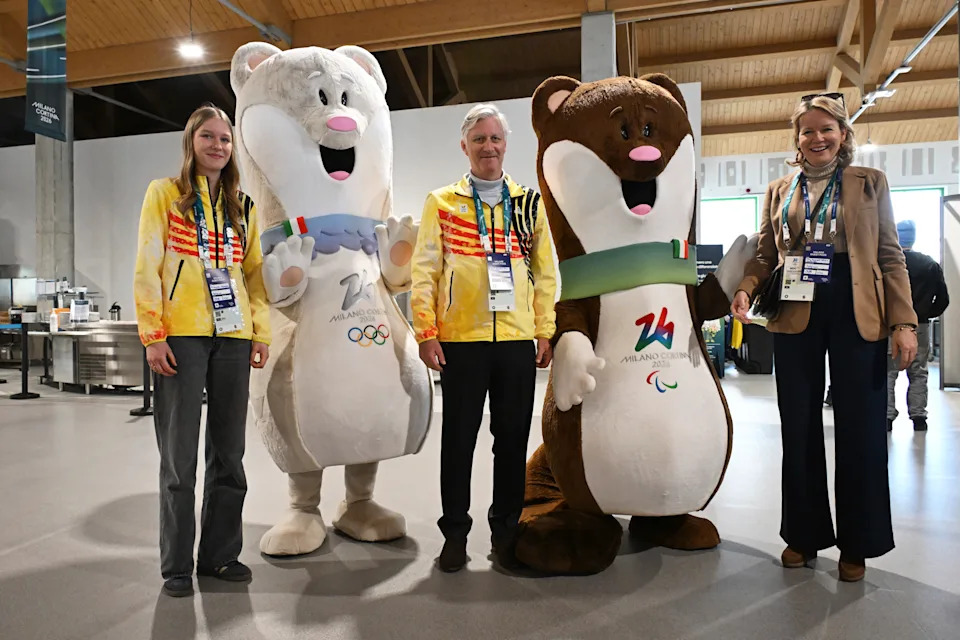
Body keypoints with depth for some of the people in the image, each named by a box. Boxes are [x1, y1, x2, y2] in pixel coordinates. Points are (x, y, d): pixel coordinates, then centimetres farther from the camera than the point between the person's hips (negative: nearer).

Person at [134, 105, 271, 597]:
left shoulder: (243, 207, 16)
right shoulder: (164, 193, 5)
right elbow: (147, 267, -2)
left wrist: (261, 331, 4)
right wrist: (152, 334, -10)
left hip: (232, 336, 4)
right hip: (180, 335, -4)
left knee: (229, 453, 8)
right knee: (180, 455, 2)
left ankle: (220, 553, 23)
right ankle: (177, 565, 17)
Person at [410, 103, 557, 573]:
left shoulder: (530, 203, 12)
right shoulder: (441, 203, 5)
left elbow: (544, 273, 10)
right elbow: (424, 272, 0)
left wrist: (545, 331, 3)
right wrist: (426, 332, -8)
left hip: (518, 340, 2)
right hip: (460, 340, -2)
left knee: (513, 440, 10)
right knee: (459, 440, 7)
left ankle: (505, 528, 27)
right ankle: (455, 531, 23)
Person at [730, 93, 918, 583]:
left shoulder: (871, 183, 7)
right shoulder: (779, 190, 12)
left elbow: (890, 257, 3)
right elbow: (766, 254, 9)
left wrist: (904, 322, -7)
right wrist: (745, 289, -12)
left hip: (857, 316, -1)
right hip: (796, 318, 2)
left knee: (859, 430, 4)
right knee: (799, 429, 7)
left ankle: (857, 543, 21)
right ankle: (804, 533, 23)